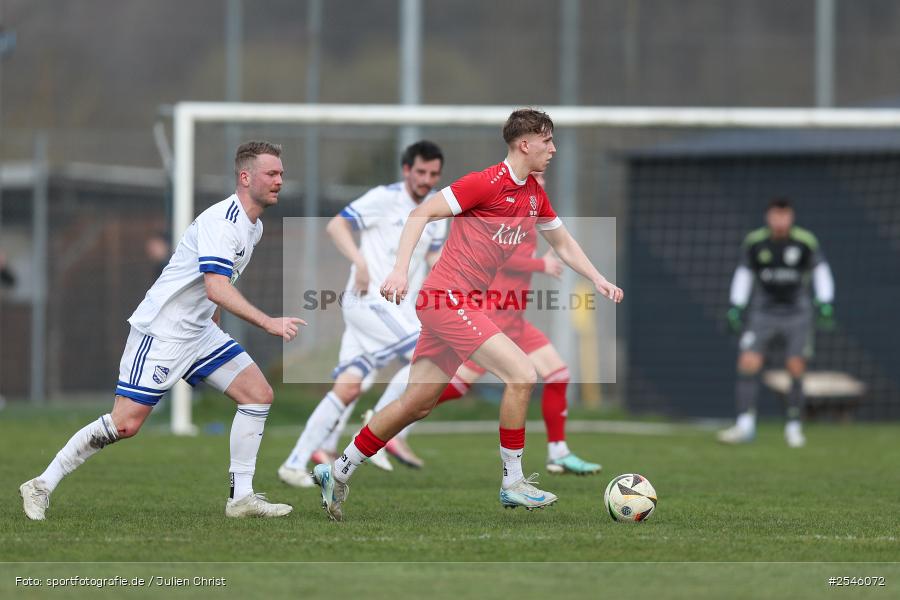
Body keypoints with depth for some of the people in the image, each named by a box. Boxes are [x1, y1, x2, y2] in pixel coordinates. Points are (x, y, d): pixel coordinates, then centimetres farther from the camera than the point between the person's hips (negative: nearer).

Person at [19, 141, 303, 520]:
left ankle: (241, 497, 1)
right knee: (126, 422, -12)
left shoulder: (254, 226, 10)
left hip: (199, 332, 9)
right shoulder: (222, 222, -21)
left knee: (259, 394, -2)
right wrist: (268, 323, -39)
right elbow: (216, 288, -33)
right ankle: (42, 486, 0)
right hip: (161, 329, -9)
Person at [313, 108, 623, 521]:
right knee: (521, 374, -15)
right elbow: (422, 214, -13)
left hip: (464, 304, 9)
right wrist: (400, 270, -21)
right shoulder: (486, 183, -14)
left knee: (417, 404, 11)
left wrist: (598, 279, 12)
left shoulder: (535, 195, 13)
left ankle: (338, 473, 21)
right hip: (449, 299, -9)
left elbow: (563, 244, 26)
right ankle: (513, 483, -7)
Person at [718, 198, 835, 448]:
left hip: (797, 314, -1)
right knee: (748, 364, -12)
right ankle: (745, 425, -10)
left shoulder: (806, 242, -7)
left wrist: (825, 304, -3)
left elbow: (821, 271, 4)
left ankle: (794, 427, 8)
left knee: (796, 369, -5)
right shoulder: (754, 242, -3)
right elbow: (744, 274, 9)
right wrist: (735, 308, 4)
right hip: (763, 313, 1)